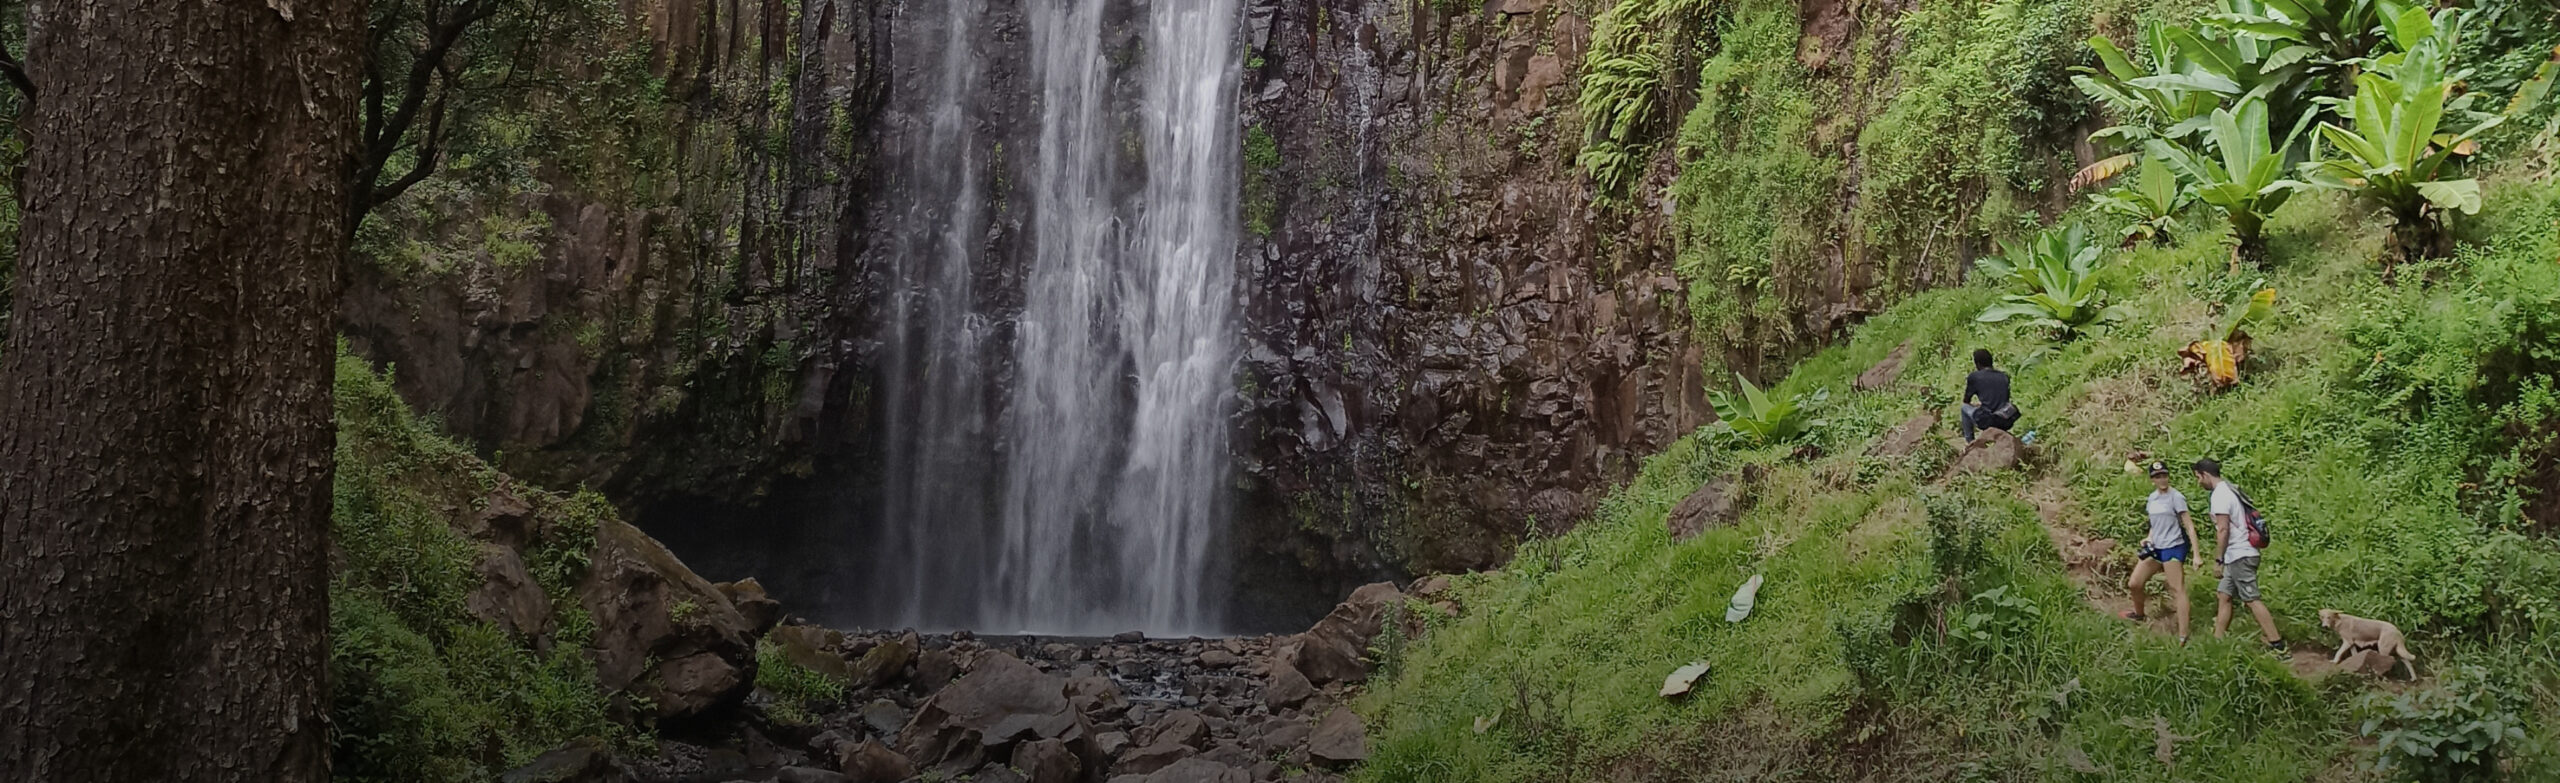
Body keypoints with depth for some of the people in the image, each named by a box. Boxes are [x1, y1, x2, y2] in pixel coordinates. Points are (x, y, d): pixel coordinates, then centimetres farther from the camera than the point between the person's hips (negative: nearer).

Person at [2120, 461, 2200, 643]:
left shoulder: (2175, 497, -13)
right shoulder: (2152, 498, 9)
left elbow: (2189, 526, -14)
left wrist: (2196, 554, -19)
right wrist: (2149, 538, 3)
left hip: (2173, 548, -8)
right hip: (2155, 548, 8)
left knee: (2177, 590, -8)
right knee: (2135, 584, 12)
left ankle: (2183, 637, -9)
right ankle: (2139, 615, 39)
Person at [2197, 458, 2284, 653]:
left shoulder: (2220, 495, -15)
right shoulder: (2230, 490, 15)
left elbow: (2223, 529, -20)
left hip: (2239, 555, -10)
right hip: (2240, 554, 10)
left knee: (2252, 600, -8)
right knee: (2224, 595, 13)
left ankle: (2277, 644, -8)